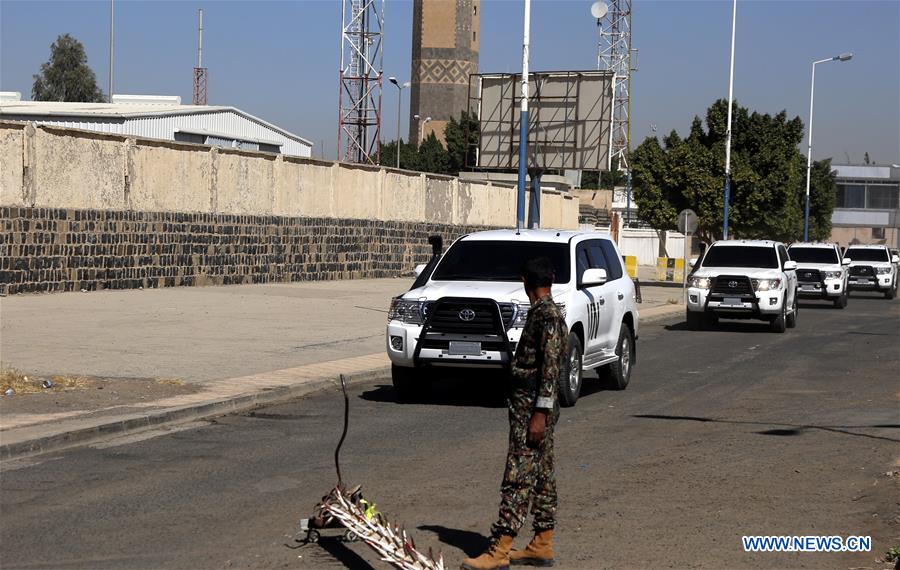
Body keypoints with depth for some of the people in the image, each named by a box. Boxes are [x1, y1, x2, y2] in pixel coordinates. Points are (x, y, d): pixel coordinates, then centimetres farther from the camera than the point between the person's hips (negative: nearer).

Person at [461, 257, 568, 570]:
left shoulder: (548, 316, -16)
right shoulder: (542, 313, 15)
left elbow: (550, 368, -21)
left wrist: (540, 413, -23)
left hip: (533, 406, -11)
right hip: (529, 405, 11)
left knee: (518, 478, -11)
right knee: (541, 476, 12)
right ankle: (542, 545, 17)